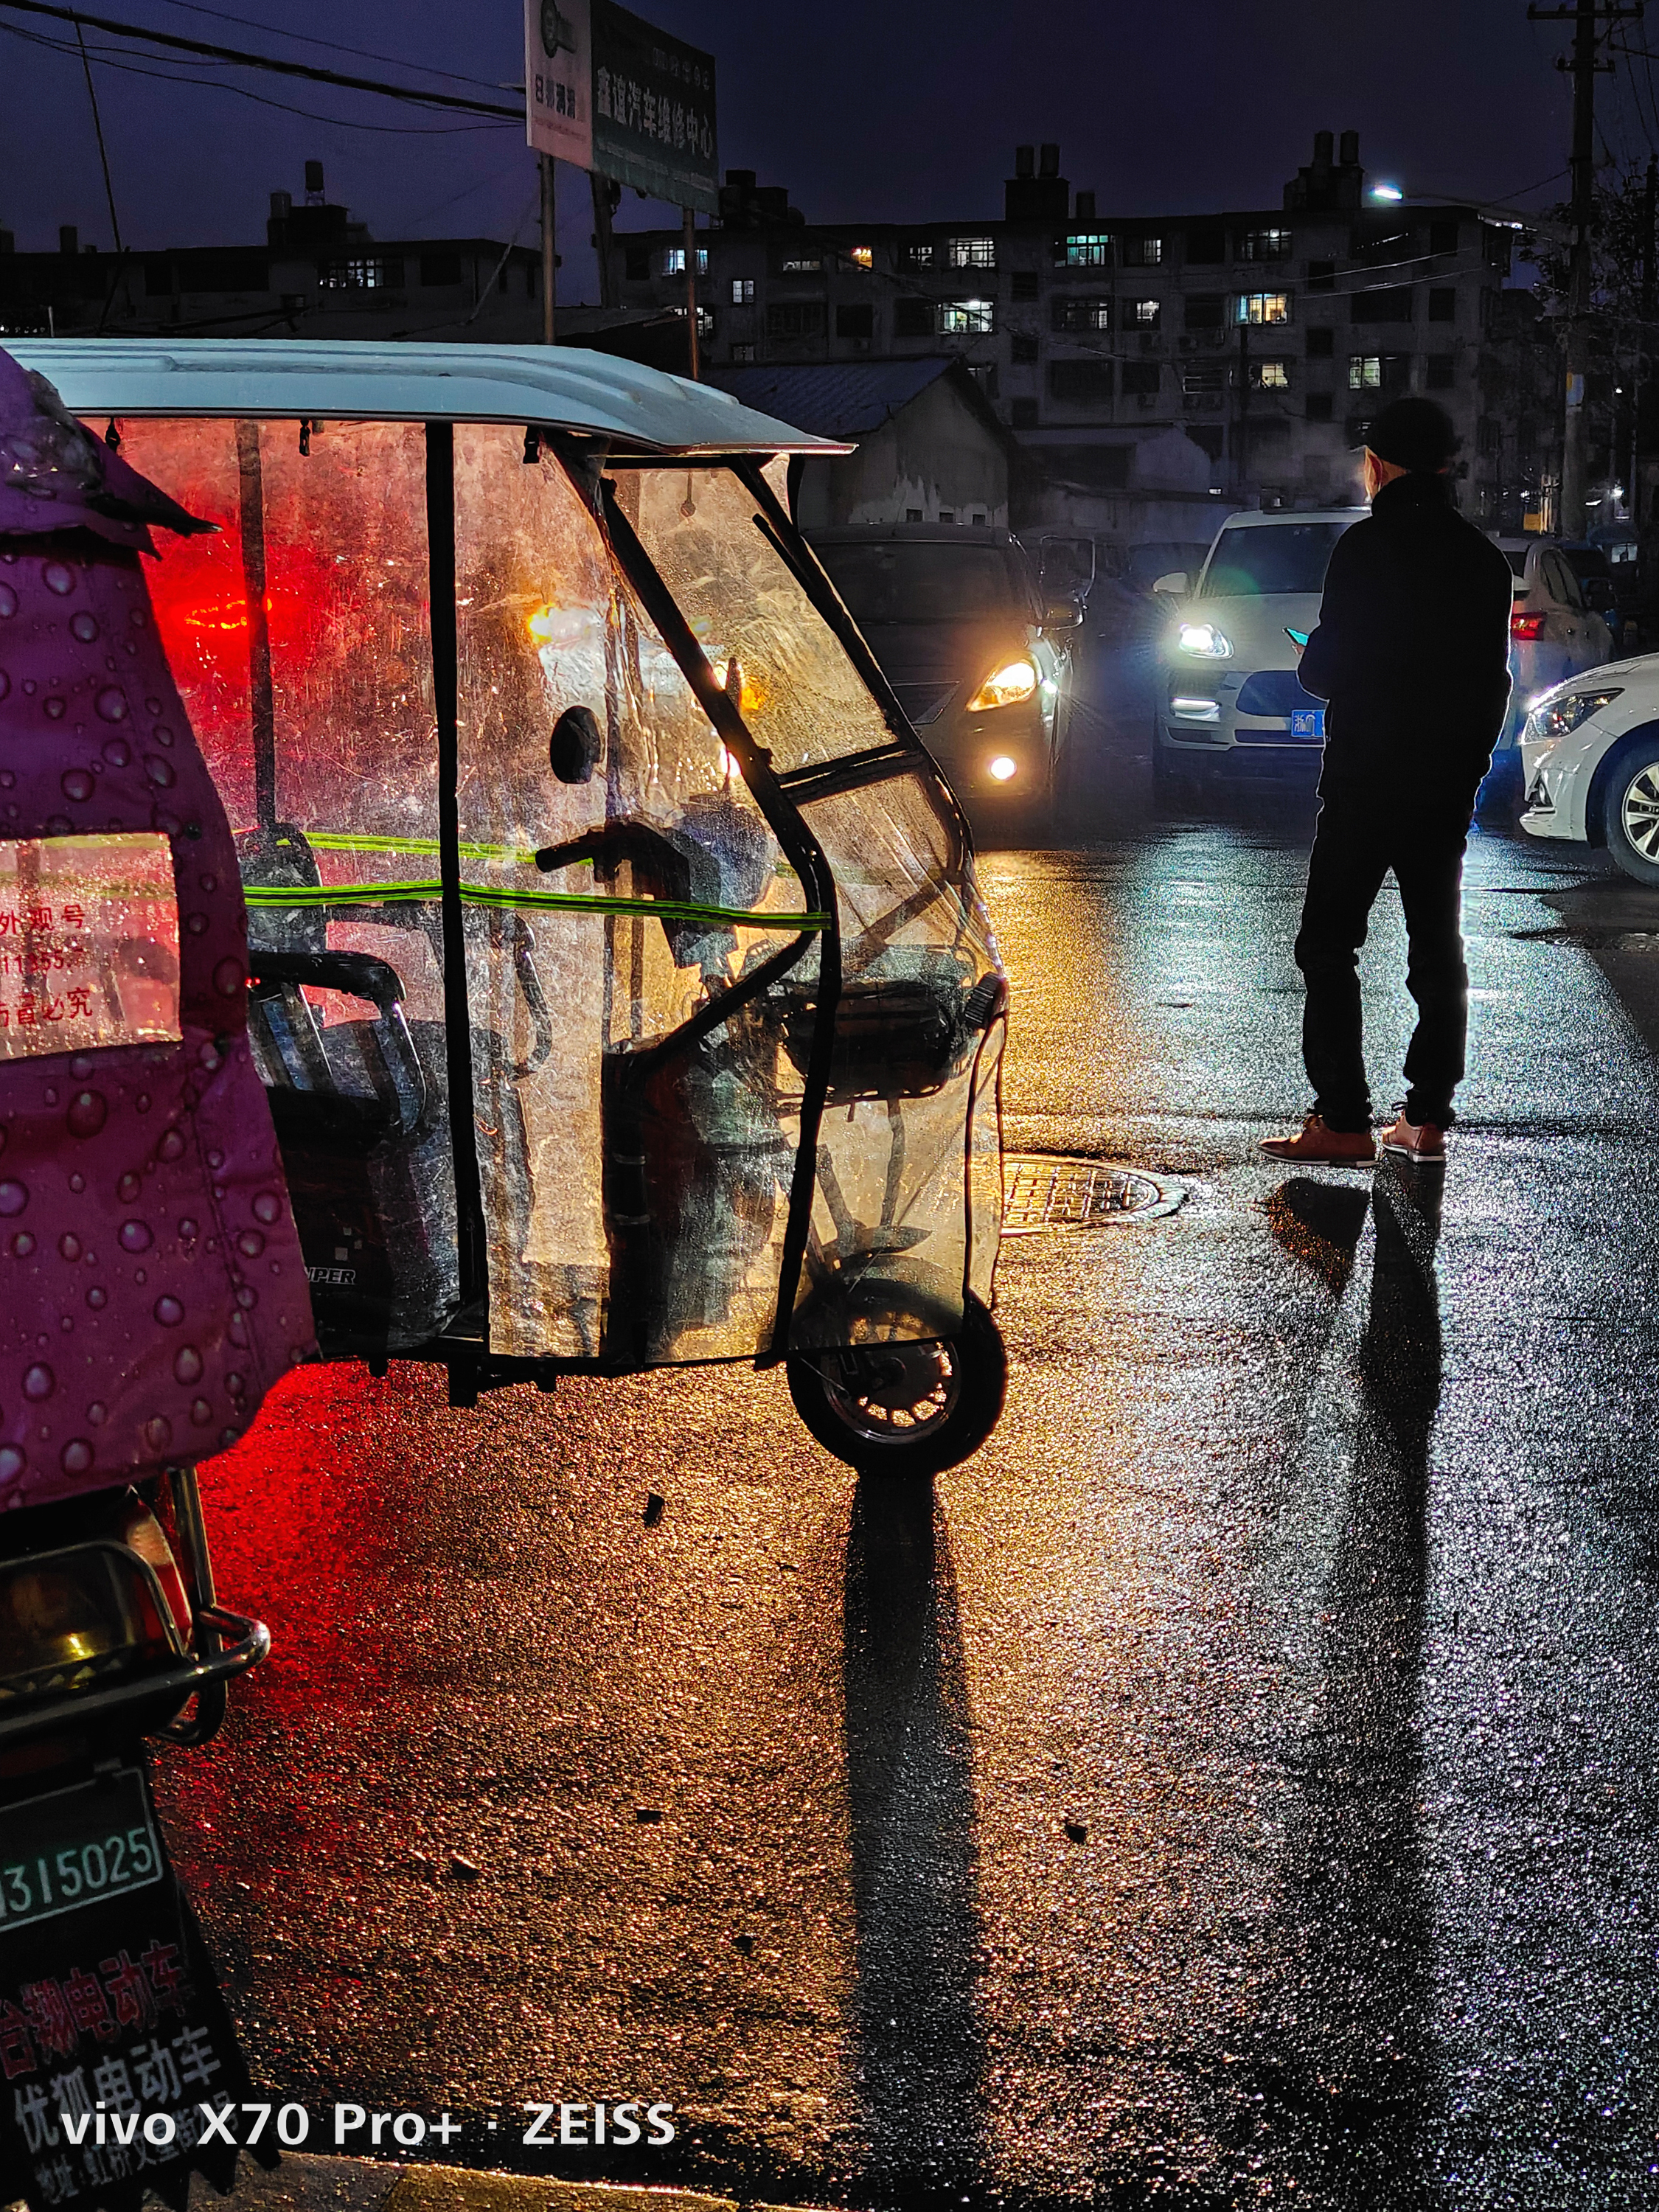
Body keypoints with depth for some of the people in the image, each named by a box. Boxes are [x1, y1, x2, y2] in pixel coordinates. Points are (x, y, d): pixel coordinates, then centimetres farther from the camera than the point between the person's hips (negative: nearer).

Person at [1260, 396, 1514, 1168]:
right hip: (1449, 783, 6)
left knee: (1328, 944, -1)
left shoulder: (1368, 545, -12)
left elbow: (1329, 667, -14)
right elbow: (1492, 682, 12)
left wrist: (1311, 658, 9)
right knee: (1437, 946, 12)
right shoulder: (1483, 556, 8)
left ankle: (1343, 1121, -5)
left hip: (1368, 777, -6)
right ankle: (1428, 1119, 12)